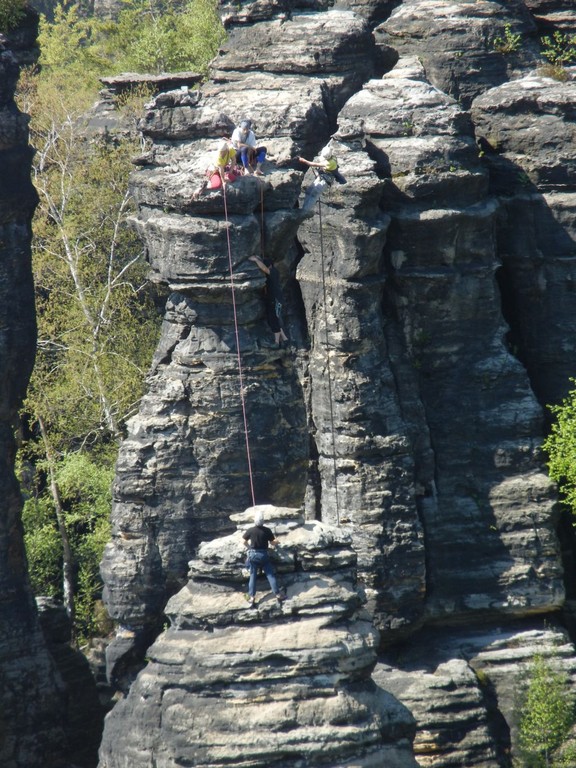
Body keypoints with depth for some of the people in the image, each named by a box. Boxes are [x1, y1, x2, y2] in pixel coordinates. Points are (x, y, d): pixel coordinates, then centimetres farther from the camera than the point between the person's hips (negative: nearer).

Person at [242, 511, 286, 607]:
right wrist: (276, 541, 21)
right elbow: (273, 543, -2)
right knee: (270, 575, 5)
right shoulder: (267, 531, -11)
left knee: (253, 576, 7)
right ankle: (278, 594, 4)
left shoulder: (250, 531, -9)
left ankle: (252, 597, 1)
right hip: (264, 555, -1)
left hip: (253, 554, 1)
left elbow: (244, 542, 3)